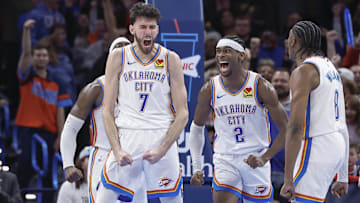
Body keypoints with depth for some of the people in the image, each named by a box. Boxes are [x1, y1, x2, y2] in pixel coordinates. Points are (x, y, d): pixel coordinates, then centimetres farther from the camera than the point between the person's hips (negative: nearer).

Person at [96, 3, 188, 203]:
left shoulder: (171, 59, 4)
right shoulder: (118, 58, 5)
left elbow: (182, 113, 2)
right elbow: (108, 111, 5)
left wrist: (162, 149, -12)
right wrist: (117, 150, -10)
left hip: (162, 138, 0)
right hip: (126, 137, 0)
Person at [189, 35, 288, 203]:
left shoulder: (261, 87, -10)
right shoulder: (210, 90, -2)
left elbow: (285, 128, -6)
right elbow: (197, 127, 13)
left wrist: (265, 158, -18)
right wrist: (197, 168, 6)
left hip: (255, 161, -1)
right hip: (225, 161, 1)